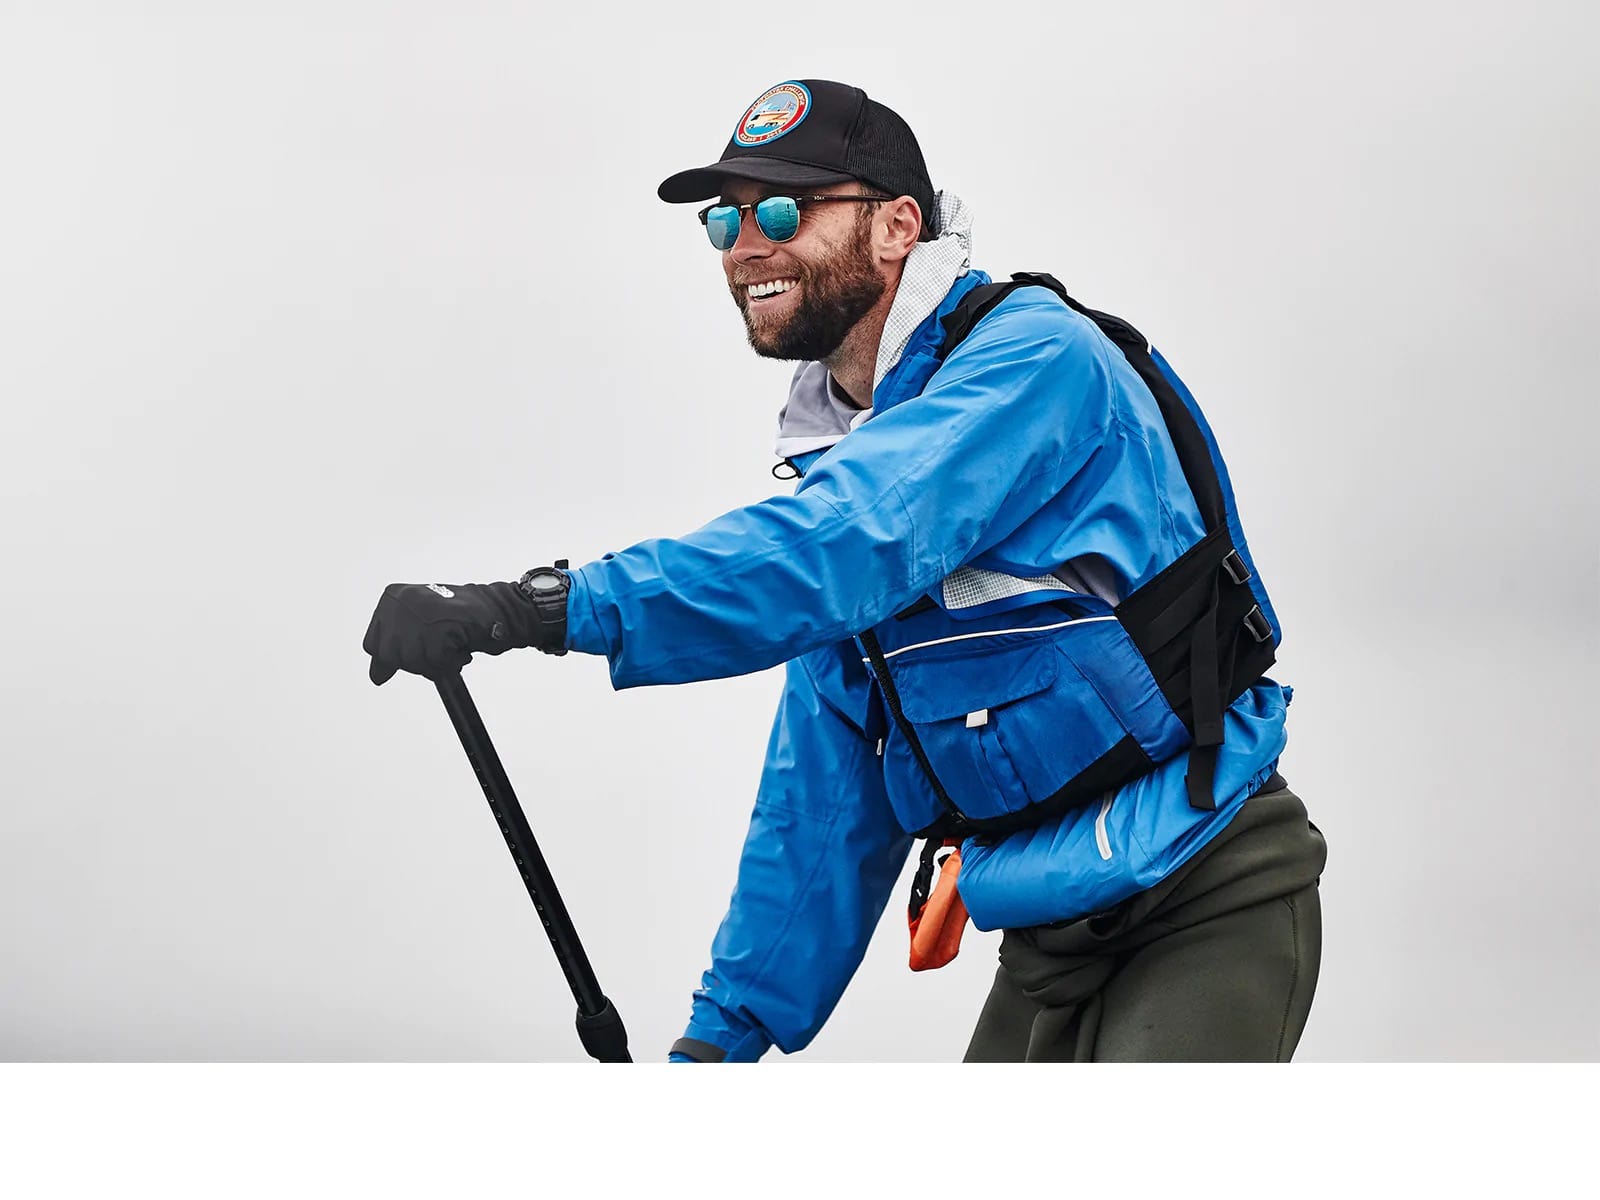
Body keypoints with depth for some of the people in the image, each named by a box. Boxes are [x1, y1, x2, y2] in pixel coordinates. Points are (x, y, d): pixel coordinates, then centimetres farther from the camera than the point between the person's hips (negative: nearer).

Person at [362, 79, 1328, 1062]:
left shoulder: (1035, 355, -15)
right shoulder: (844, 445, 12)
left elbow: (839, 550, -32)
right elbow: (828, 791, 16)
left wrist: (543, 608, -39)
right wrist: (730, 1024, 13)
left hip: (1209, 904, -8)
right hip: (1050, 937, 8)